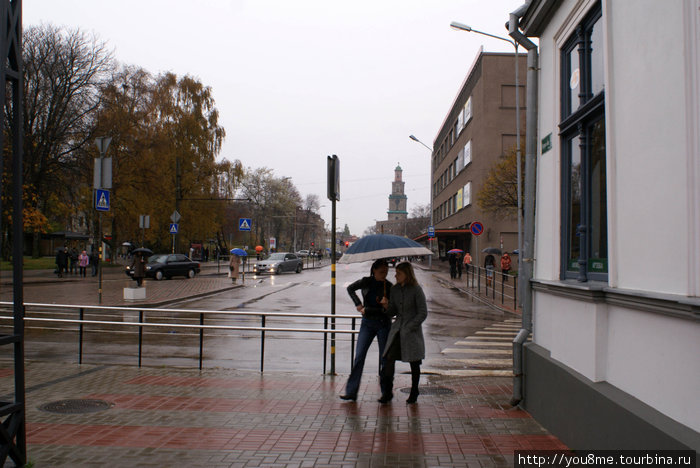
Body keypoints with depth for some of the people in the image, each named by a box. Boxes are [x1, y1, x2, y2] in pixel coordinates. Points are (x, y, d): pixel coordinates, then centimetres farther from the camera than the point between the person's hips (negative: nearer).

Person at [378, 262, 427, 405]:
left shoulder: (416, 290, -10)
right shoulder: (395, 289, 7)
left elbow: (423, 313, -10)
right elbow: (392, 312, 12)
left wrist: (409, 327, -13)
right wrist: (386, 305, -8)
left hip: (412, 330, -4)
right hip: (397, 329, 4)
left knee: (414, 363, 7)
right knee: (389, 358, -8)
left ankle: (414, 393, 23)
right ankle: (387, 392, 0)